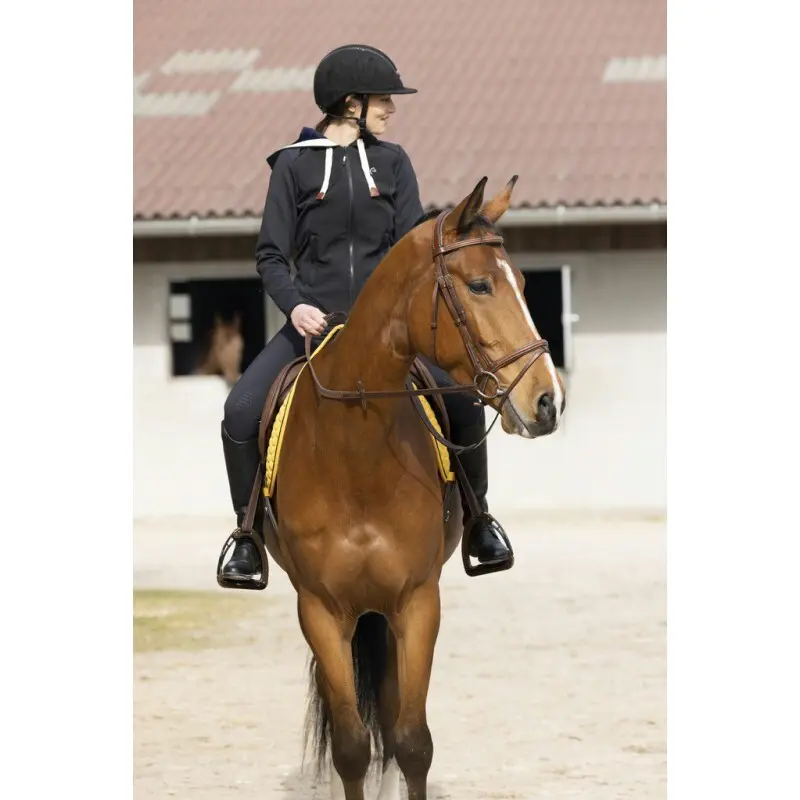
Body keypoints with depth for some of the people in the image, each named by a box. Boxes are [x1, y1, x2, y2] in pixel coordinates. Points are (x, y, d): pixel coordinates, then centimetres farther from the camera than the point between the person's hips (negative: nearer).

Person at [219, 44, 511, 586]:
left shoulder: (392, 162, 9)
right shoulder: (295, 164, 3)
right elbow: (271, 255, 1)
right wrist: (294, 306, -18)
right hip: (314, 320, -1)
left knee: (463, 398, -17)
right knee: (242, 411, -21)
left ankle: (477, 519, 5)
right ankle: (249, 534, -2)